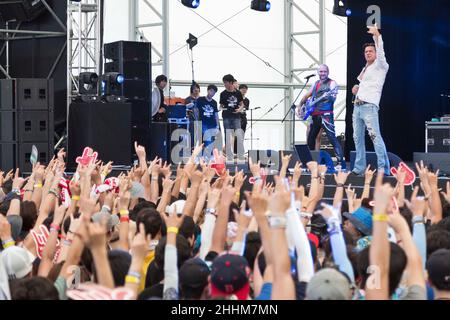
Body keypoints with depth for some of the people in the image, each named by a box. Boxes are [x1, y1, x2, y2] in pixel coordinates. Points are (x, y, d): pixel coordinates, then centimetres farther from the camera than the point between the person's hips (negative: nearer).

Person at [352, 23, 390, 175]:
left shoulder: (380, 66, 2)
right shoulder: (365, 69, 25)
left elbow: (380, 51, -16)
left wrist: (377, 35, -29)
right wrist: (357, 88, 14)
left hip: (369, 106, -9)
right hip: (357, 106, 9)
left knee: (375, 135, -17)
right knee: (358, 137, 8)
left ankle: (384, 168, -22)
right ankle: (359, 168, 13)